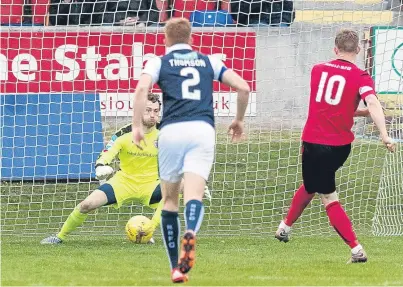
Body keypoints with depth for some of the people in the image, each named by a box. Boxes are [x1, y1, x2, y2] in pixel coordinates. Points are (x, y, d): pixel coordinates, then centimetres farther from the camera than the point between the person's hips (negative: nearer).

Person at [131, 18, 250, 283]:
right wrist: (239, 121, 29)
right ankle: (190, 235, -46)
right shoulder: (209, 62, 21)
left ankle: (176, 268, 11)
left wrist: (137, 126, -4)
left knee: (170, 200, 13)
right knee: (194, 195, -11)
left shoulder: (159, 62, 14)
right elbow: (243, 87, 15)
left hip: (172, 131, -1)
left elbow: (142, 88, -7)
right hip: (203, 130, 1)